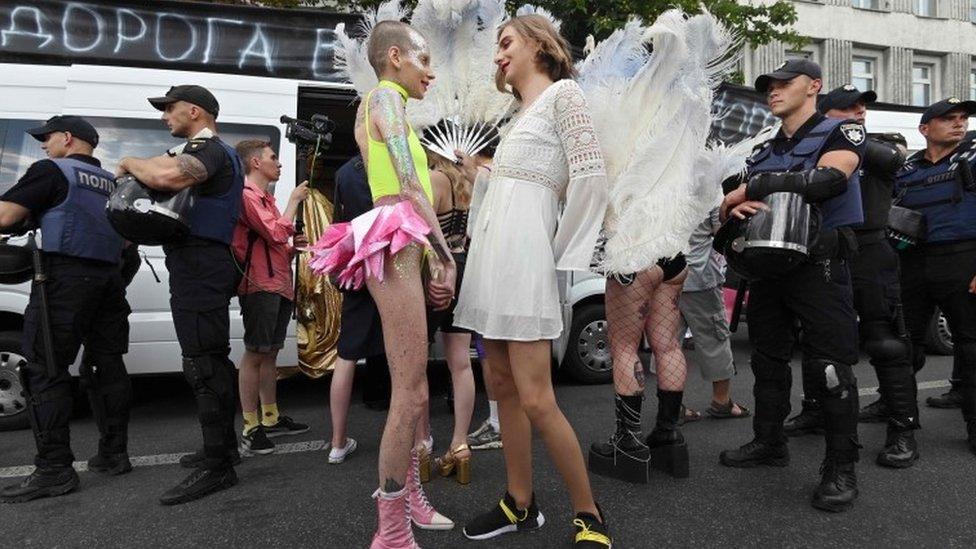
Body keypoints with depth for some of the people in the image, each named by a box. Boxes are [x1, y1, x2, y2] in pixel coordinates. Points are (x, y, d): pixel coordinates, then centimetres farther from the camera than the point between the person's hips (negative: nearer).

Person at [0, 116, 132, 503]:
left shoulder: (52, 171, -2)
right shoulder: (112, 182, 20)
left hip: (65, 277, -7)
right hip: (108, 278, 8)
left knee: (45, 372, -4)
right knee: (106, 366, 10)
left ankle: (54, 470, -6)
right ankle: (113, 454, 15)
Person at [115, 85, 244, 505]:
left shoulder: (208, 148, -10)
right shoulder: (213, 152, 24)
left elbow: (168, 176, -31)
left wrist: (129, 163, -11)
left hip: (199, 267, -11)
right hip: (204, 268, 11)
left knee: (202, 364, -12)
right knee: (211, 361, 16)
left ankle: (217, 466, -9)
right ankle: (223, 446, 27)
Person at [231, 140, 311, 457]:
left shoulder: (265, 197, 23)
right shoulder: (247, 196, -9)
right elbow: (277, 232, -19)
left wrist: (293, 247, 8)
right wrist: (294, 200, -8)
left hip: (279, 285, 10)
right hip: (260, 285, -10)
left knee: (270, 353, 14)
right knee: (255, 354, -7)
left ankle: (270, 419, 23)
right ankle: (250, 429, -2)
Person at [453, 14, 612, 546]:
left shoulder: (563, 92, 1)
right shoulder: (521, 113, 25)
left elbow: (591, 179, -9)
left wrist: (562, 256, -8)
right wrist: (477, 175, 16)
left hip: (523, 253, -9)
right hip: (491, 252, 9)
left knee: (535, 399, -11)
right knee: (504, 388, 10)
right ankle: (520, 503, 21)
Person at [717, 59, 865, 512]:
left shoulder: (840, 132, 0)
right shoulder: (763, 152, 19)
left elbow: (830, 179, -21)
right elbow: (733, 201, 11)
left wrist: (754, 187, -18)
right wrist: (737, 205, -15)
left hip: (819, 265, -6)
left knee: (829, 367, -8)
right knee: (768, 360, 12)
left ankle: (841, 468, 3)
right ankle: (769, 443, 26)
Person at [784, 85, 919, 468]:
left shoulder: (881, 145, 7)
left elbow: (891, 157, -16)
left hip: (868, 254, -3)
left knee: (886, 343, -5)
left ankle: (903, 431, 2)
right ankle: (814, 412, 26)